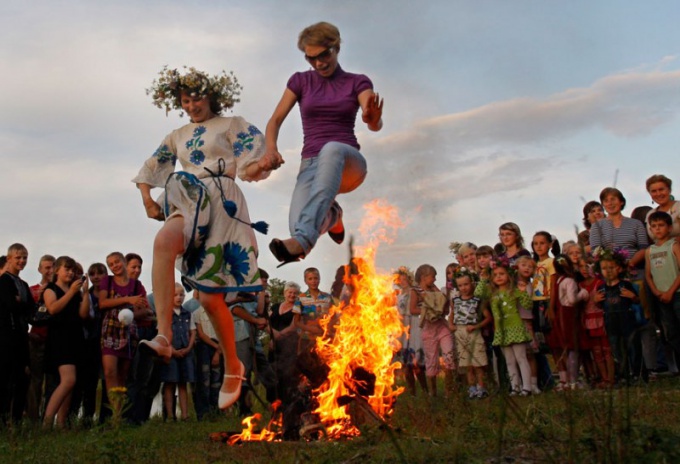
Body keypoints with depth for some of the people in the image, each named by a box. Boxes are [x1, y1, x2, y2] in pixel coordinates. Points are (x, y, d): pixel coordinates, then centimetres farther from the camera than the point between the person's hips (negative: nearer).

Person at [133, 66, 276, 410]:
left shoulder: (232, 125, 10)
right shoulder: (178, 136, 25)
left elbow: (257, 160, -3)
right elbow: (149, 169, 25)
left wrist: (256, 166, -26)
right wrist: (147, 198, 6)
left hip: (221, 201, -5)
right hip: (187, 200, 5)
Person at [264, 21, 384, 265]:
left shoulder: (357, 82, 8)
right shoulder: (300, 81, 13)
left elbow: (376, 125, -8)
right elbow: (275, 120, 9)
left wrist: (373, 118, -34)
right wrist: (271, 149, -14)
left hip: (348, 165, -2)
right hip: (311, 165, 2)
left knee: (331, 149, -40)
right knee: (299, 224, -29)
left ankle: (302, 239, -53)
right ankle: (331, 215, 13)